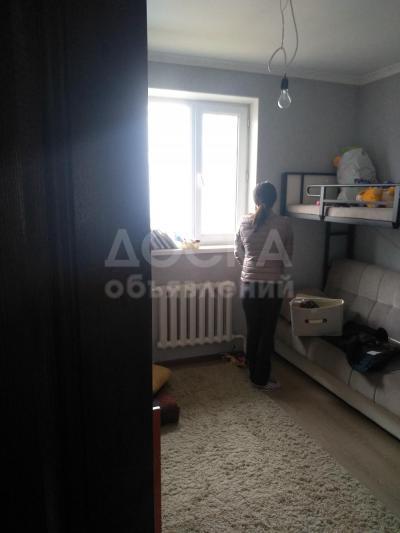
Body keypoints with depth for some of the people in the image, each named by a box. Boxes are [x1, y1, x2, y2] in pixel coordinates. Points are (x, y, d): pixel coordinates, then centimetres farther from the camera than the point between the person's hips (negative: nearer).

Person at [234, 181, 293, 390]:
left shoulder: (245, 222, -2)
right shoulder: (284, 223, -8)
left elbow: (238, 254, 8)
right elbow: (288, 257, 1)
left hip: (249, 285, 3)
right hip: (273, 286, -2)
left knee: (252, 331, 15)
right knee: (267, 333, 9)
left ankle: (253, 373, 29)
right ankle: (262, 378, 20)